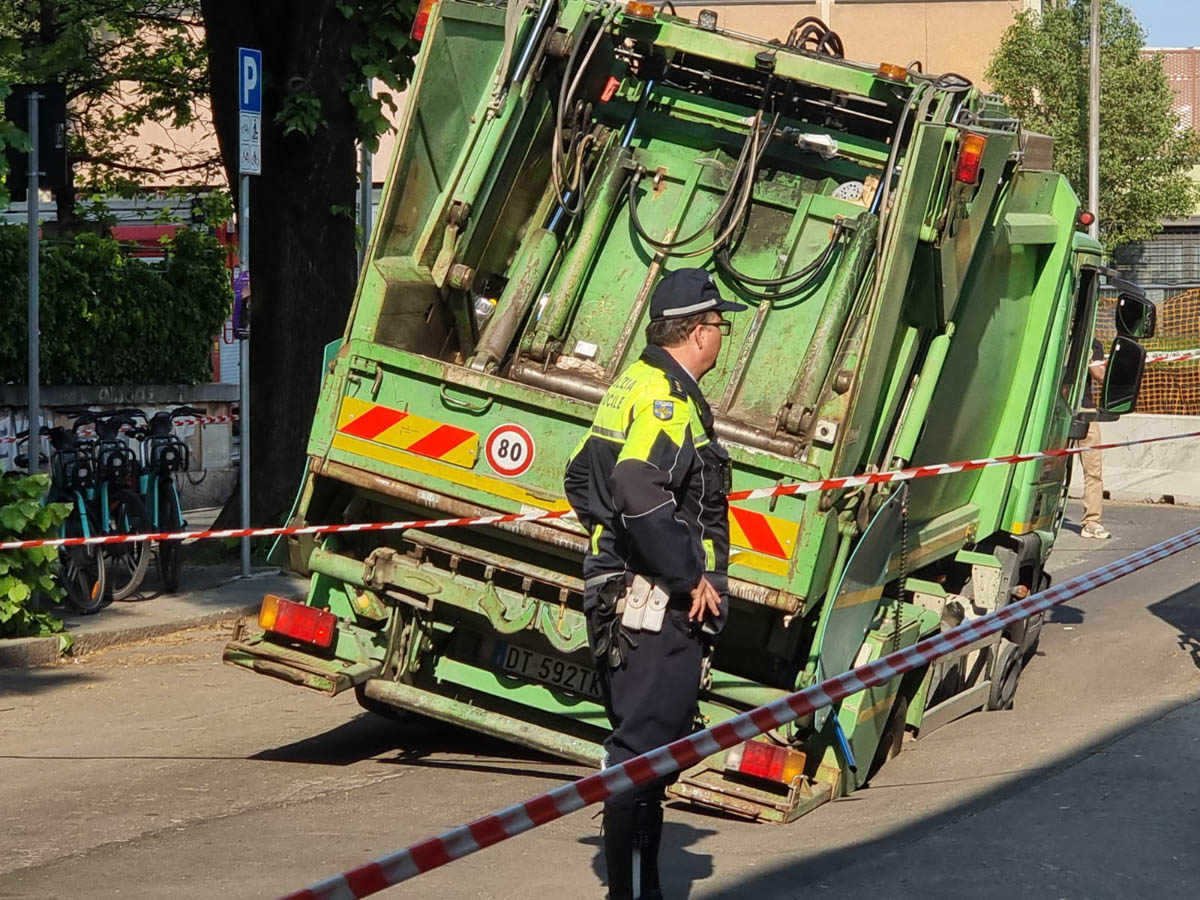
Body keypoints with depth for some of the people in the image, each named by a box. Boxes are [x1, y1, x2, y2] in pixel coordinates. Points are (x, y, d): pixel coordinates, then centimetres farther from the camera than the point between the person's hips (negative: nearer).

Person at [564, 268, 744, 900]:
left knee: (647, 747, 16)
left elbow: (581, 478, 25)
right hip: (660, 609, -10)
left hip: (621, 598, 11)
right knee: (644, 751, -9)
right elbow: (640, 489, -29)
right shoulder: (665, 396, -15)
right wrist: (693, 576, -23)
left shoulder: (633, 386, 17)